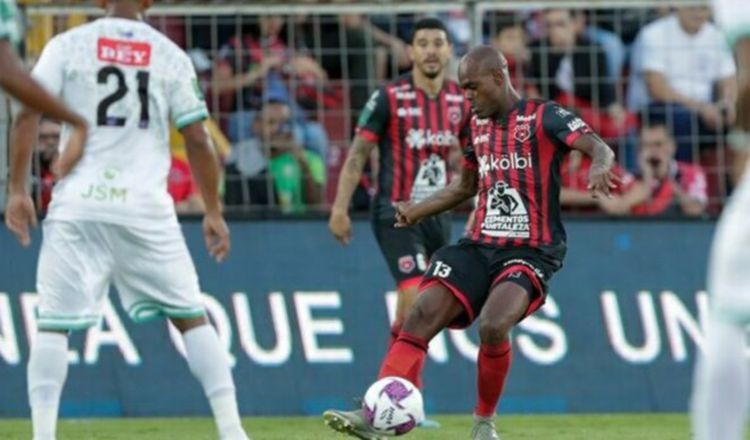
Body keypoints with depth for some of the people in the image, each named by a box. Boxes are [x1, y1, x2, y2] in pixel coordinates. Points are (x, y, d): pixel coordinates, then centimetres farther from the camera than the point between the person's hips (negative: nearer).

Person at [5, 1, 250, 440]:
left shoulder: (67, 45, 5)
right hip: (146, 207, 1)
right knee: (191, 316, 10)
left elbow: (27, 113, -5)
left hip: (77, 208, -1)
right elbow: (197, 139, 3)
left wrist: (18, 190, -2)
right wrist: (214, 212, 10)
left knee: (53, 322, 3)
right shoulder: (171, 56, 6)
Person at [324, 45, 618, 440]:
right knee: (422, 315, -15)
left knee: (493, 326, -30)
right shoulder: (478, 123, 15)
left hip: (530, 252, -6)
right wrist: (416, 212, 16)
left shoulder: (543, 117, -6)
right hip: (480, 246, 6)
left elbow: (599, 148, -20)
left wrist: (599, 167, -44)